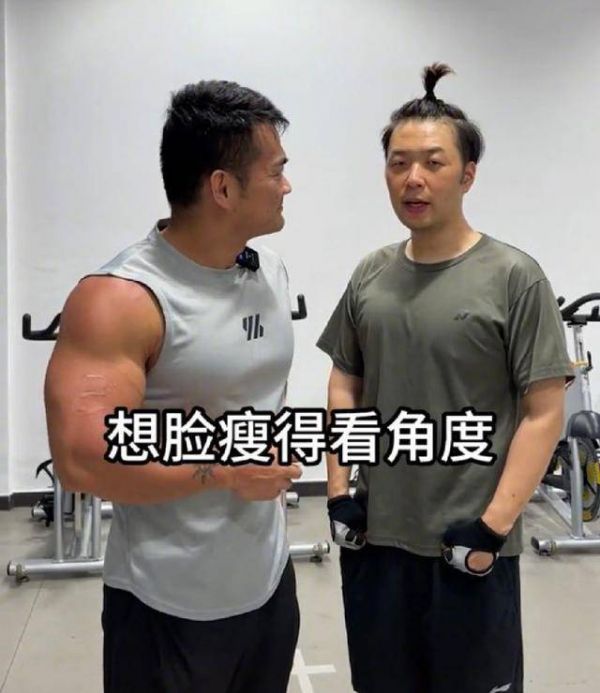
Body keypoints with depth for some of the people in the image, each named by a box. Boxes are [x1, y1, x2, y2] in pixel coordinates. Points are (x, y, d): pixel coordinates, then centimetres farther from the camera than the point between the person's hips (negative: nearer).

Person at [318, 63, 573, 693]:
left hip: (469, 545, -4)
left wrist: (494, 527, -13)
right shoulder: (370, 276, 5)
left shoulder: (513, 277, -9)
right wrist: (339, 490, 4)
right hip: (375, 536, 5)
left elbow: (544, 413, -10)